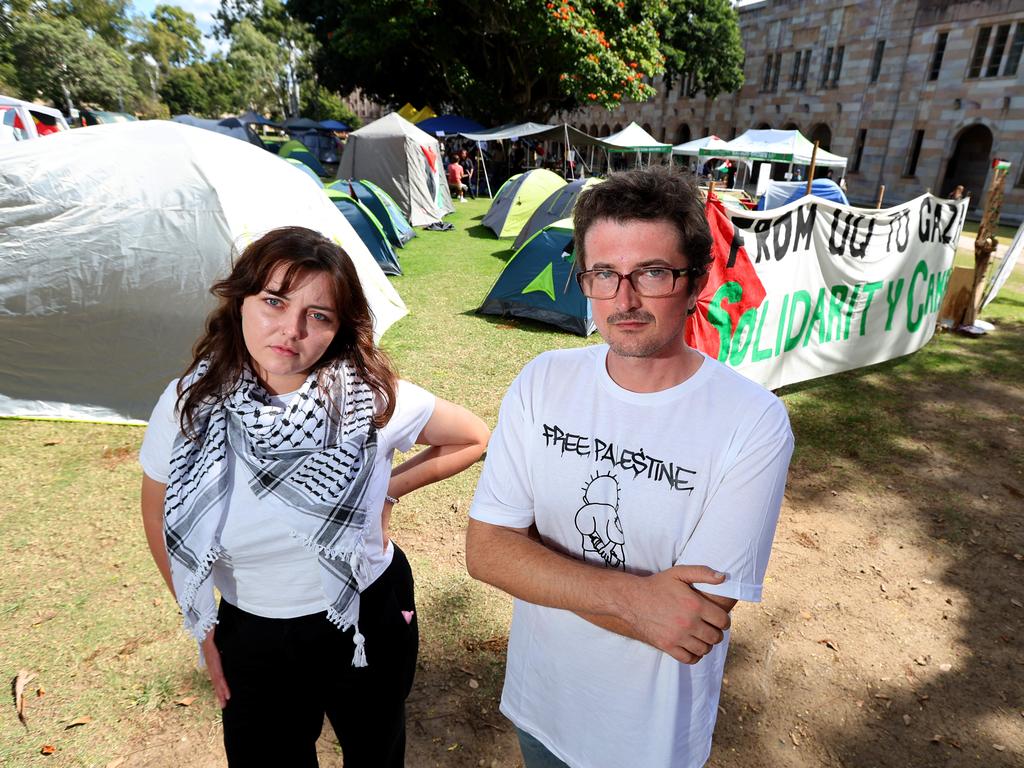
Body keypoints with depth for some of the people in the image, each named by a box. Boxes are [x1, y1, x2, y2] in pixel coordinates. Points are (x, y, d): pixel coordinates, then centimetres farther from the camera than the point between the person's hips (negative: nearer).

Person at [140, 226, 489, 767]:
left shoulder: (374, 398, -22)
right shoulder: (189, 404, -17)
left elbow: (473, 440, -6)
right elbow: (160, 520, 0)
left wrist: (386, 490, -11)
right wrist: (204, 630, 6)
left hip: (370, 625, -1)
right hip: (251, 637, 1)